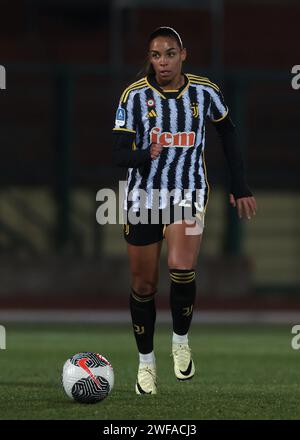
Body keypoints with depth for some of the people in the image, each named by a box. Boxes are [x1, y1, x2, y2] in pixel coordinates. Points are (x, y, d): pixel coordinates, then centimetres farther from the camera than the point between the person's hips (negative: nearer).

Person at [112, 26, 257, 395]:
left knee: (181, 268, -25)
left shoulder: (204, 92, -4)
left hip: (189, 194, 0)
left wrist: (240, 187, 12)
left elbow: (227, 133, 13)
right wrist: (145, 155, -33)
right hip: (143, 197, 1)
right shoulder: (135, 96, -9)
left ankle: (181, 341, 0)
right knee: (143, 285, 6)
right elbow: (118, 154, -10)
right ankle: (146, 361, 26)